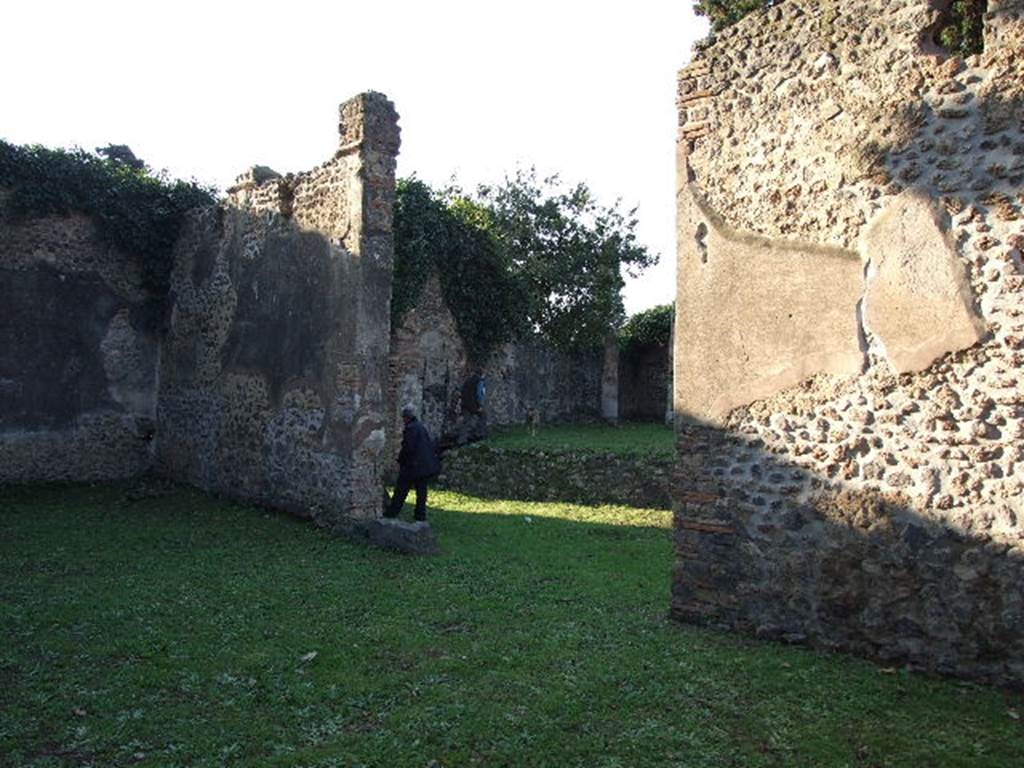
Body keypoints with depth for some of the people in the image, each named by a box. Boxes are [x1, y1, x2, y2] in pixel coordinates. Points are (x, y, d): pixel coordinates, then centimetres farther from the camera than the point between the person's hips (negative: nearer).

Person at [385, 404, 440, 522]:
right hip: (424, 465, 8)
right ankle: (421, 516, 14)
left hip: (412, 465, -8)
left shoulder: (410, 428, -15)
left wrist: (400, 462, -6)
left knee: (401, 490, 1)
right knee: (421, 490, 11)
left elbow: (407, 448, -18)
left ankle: (391, 514, 7)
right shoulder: (422, 426, 11)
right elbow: (430, 445, 14)